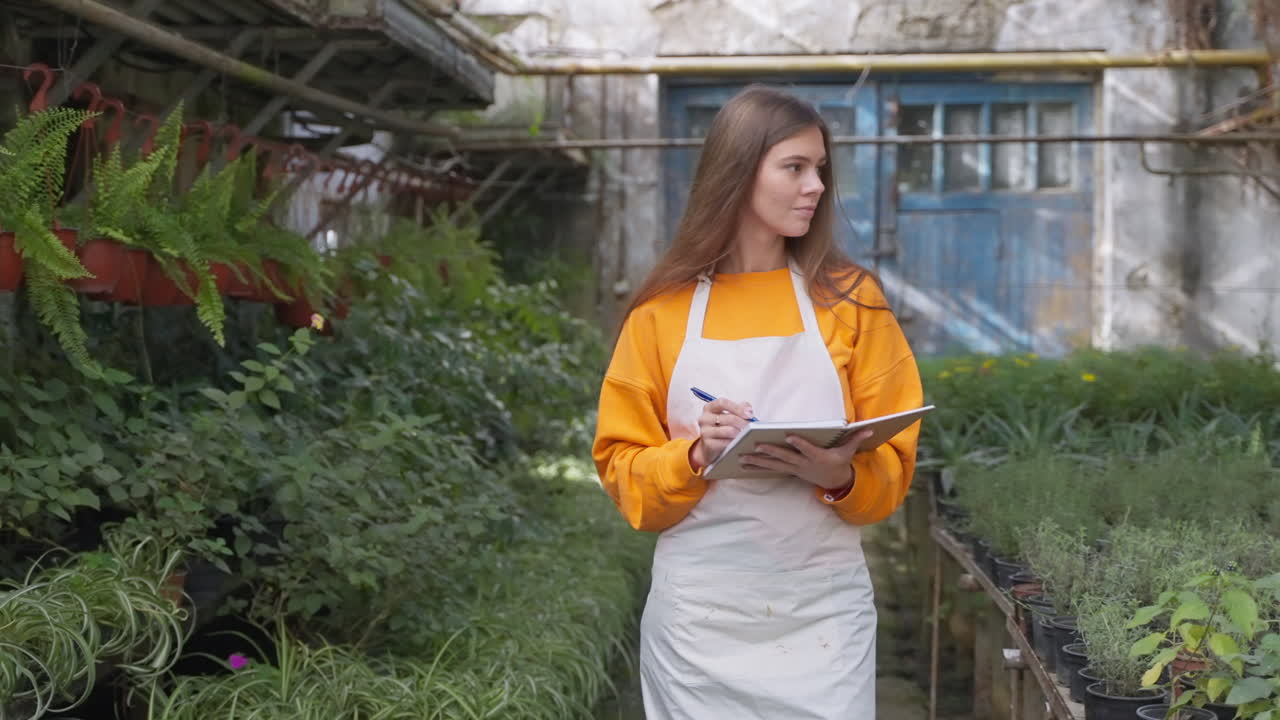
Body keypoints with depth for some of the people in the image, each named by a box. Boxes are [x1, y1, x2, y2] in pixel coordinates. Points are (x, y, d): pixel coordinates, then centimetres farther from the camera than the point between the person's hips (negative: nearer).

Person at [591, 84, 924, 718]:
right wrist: (696, 455, -15)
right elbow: (623, 469, 3)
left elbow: (892, 464, 4)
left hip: (822, 611, 0)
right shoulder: (663, 311, 1)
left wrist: (840, 475, -17)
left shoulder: (850, 299, 2)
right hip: (699, 614, 0)